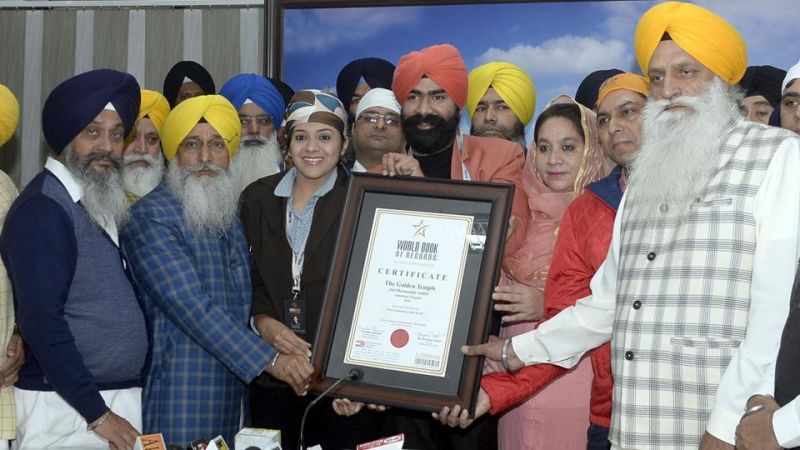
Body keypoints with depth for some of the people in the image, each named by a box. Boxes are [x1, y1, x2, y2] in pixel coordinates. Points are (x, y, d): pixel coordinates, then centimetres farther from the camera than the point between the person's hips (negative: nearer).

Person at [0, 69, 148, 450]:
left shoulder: (103, 204, 12)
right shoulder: (43, 209, -14)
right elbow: (41, 321, -19)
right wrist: (98, 414, -17)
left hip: (121, 401, 8)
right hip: (65, 407, -7)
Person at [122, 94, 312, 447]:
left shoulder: (230, 215, 15)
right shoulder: (152, 216, -10)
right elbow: (190, 307, -19)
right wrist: (270, 361, -21)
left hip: (233, 389, 7)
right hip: (180, 400, -7)